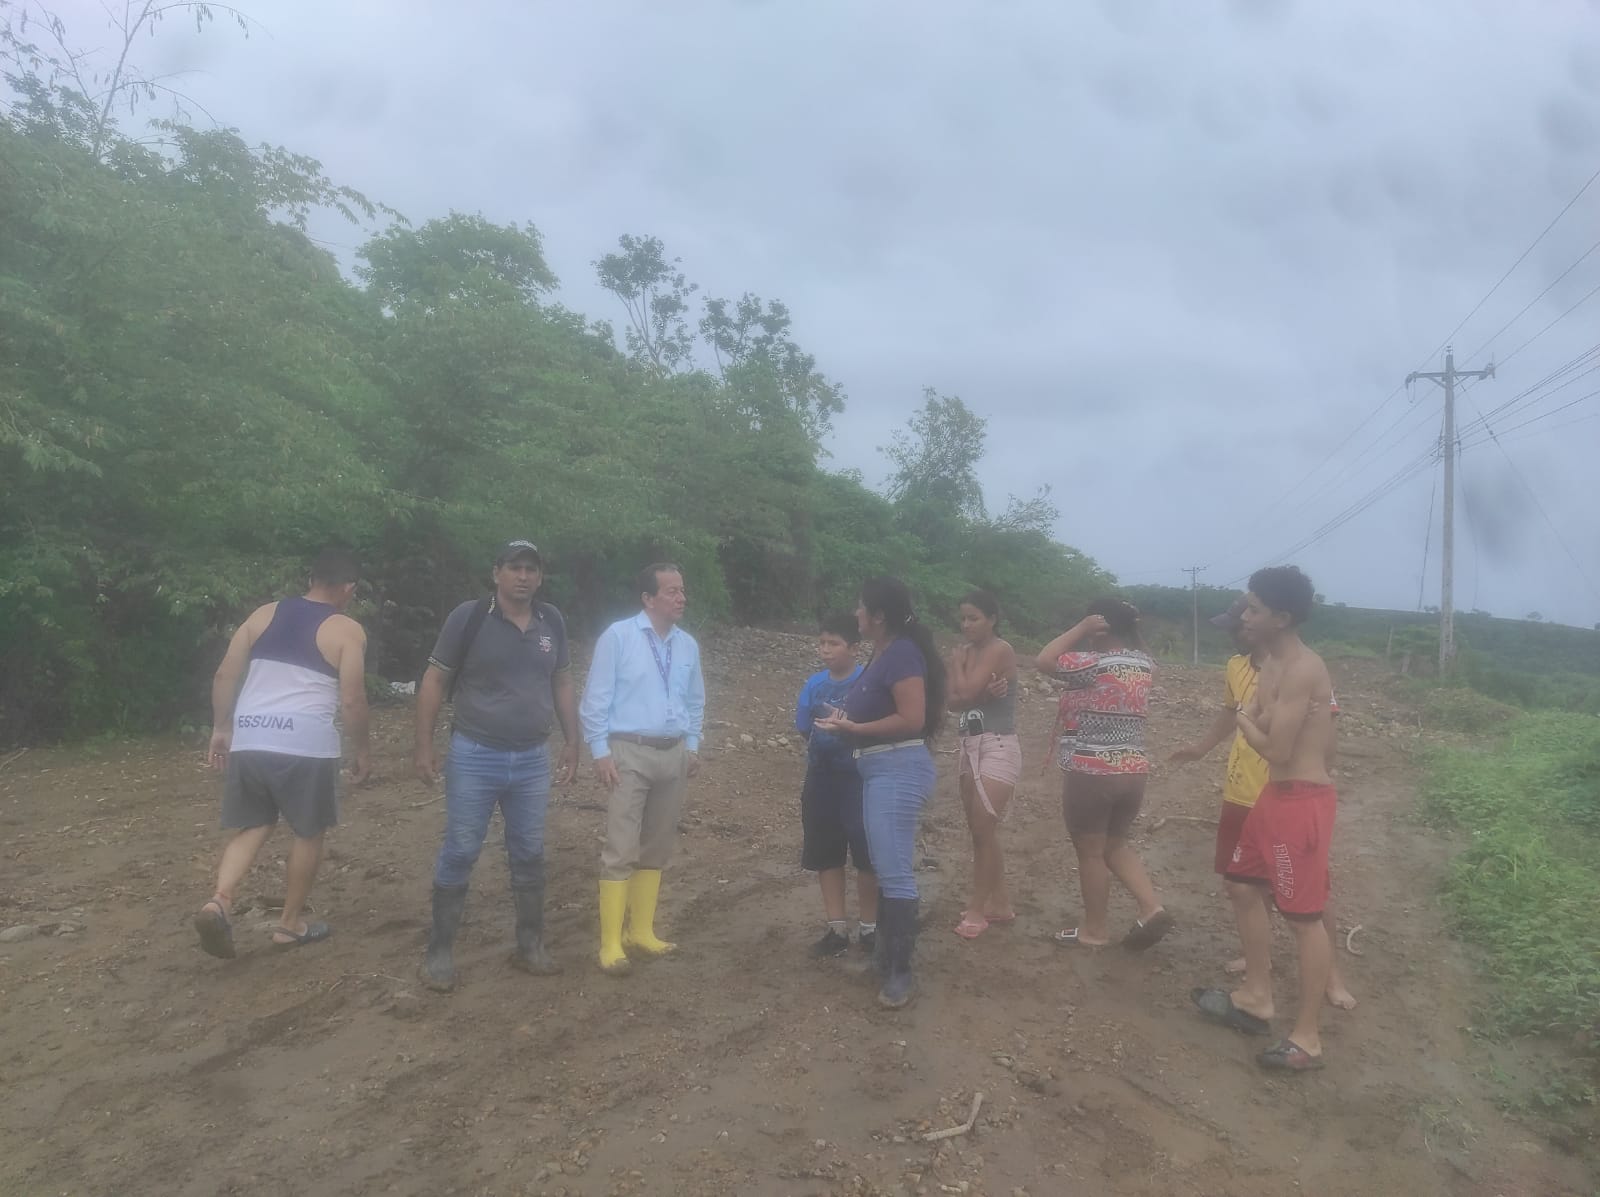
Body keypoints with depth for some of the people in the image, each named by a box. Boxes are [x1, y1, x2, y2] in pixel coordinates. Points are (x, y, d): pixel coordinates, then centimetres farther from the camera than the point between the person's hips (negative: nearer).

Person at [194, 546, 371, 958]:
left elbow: (225, 675, 10)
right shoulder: (347, 631, -2)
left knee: (253, 825, 18)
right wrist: (363, 750, 5)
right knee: (309, 832, 13)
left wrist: (221, 729, 18)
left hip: (248, 739, 5)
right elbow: (352, 700, -7)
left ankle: (219, 901, -4)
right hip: (306, 745, -4)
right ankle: (290, 924, 22)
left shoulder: (265, 614, 12)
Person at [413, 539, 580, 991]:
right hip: (474, 757, -4)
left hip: (533, 760, 4)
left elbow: (562, 684, 12)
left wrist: (572, 742, 9)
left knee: (529, 855, 12)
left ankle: (530, 946, 25)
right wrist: (424, 747, -9)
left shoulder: (552, 622, 3)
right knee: (459, 854, 3)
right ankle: (440, 953, 16)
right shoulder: (468, 616, -9)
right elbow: (434, 682, -5)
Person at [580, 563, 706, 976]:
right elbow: (596, 697, -7)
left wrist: (692, 746, 12)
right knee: (621, 850, -6)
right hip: (629, 752, -6)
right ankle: (611, 943, 2)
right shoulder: (618, 636, -7)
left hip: (673, 754, 6)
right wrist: (600, 751, -11)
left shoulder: (688, 645, 9)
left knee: (657, 848, 12)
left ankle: (641, 932, 23)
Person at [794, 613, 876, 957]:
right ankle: (837, 928, 23)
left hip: (858, 777, -5)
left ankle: (868, 927, 20)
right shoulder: (814, 684, 4)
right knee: (825, 854, 11)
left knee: (866, 854, 3)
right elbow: (804, 729, 7)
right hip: (821, 777, 5)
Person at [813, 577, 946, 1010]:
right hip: (880, 770, 11)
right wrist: (848, 719, 7)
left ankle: (902, 972, -2)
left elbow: (913, 719, -22)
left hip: (899, 769, -11)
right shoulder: (882, 653, 14)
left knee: (895, 870, -8)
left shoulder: (902, 653, -15)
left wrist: (853, 728, -18)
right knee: (885, 867, 16)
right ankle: (887, 951, 27)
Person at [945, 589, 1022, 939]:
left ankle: (978, 909, 3)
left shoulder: (999, 650, -11)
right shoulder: (968, 651, 12)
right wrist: (983, 692, -19)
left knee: (984, 830, -7)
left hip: (998, 747, -9)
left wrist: (957, 659, -3)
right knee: (979, 831, 12)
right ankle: (999, 903, 23)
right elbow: (953, 700, -1)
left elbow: (966, 691, -19)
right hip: (972, 746, 9)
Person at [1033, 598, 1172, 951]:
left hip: (1092, 773, -7)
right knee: (1115, 845, 23)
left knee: (1090, 852, 8)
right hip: (1134, 771, 7)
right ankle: (1152, 908, 10)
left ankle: (1094, 930, 18)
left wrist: (1080, 628, -8)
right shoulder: (1145, 664, 5)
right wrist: (1128, 622, 12)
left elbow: (1044, 661, -11)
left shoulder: (1094, 663, -16)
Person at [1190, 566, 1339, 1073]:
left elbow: (1277, 749, -22)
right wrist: (1254, 719, -10)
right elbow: (1257, 719, 11)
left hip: (1302, 801, -10)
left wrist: (1246, 721, -5)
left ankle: (1307, 1038, 11)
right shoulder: (1272, 663, 10)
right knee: (1241, 885, 18)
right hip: (1275, 794, 10)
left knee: (1304, 917, -1)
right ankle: (1256, 999, 31)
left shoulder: (1302, 671, -21)